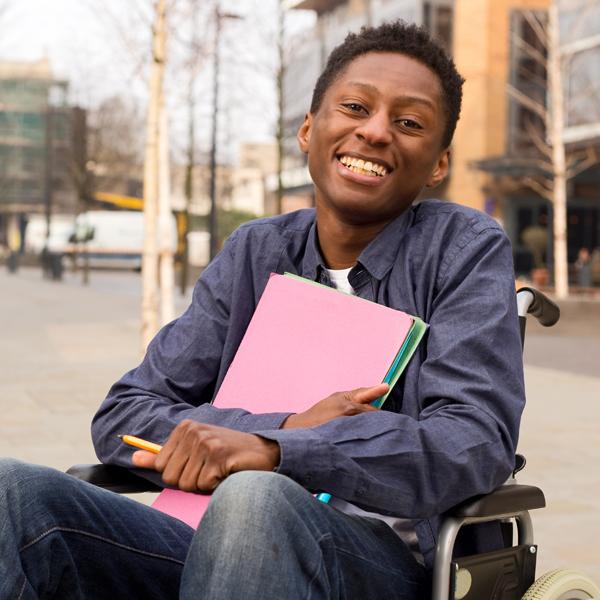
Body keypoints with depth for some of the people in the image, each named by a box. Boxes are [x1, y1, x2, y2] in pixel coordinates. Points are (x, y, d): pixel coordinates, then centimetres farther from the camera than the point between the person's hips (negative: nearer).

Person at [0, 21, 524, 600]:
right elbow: (119, 420, 8)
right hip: (227, 547, 4)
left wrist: (275, 451, -25)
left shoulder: (467, 249, 3)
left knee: (253, 499, -38)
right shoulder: (254, 254, 14)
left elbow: (478, 443, -12)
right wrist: (286, 429, -10)